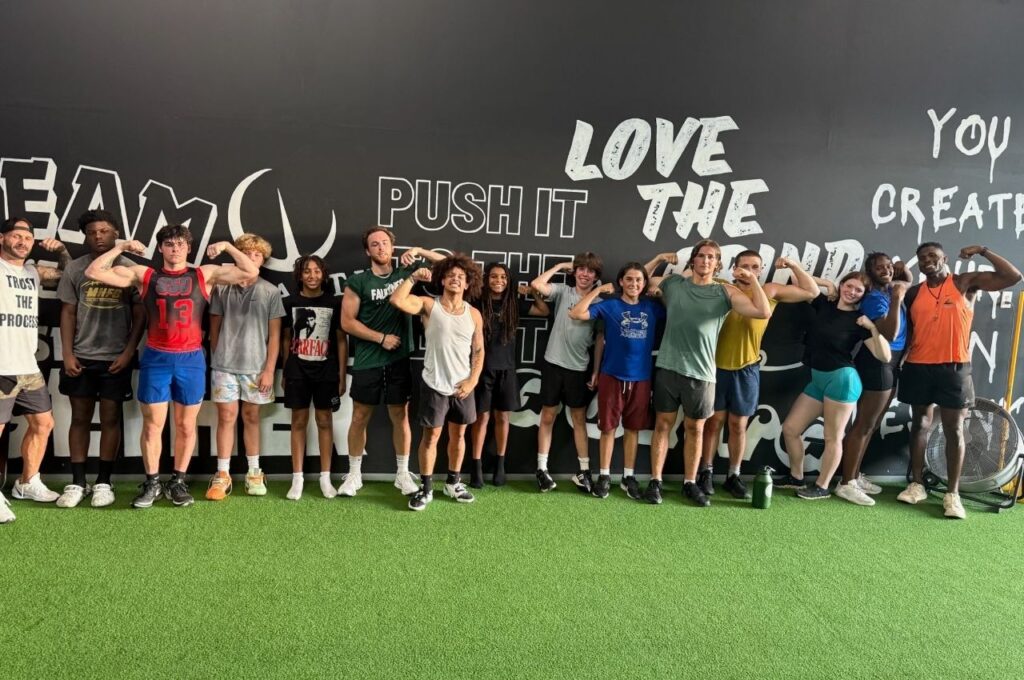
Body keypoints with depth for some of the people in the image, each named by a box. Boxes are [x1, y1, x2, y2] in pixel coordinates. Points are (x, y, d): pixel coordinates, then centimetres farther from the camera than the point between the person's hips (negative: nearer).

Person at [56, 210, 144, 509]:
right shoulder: (75, 268, 4)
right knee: (80, 418, 8)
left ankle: (103, 482, 14)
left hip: (116, 358, -2)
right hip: (81, 357, 2)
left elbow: (140, 315, -1)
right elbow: (68, 313, 5)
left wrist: (128, 352, -7)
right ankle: (77, 482, 16)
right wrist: (67, 354, -2)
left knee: (110, 418, 4)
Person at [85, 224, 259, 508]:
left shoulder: (205, 274, 4)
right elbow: (93, 272, 4)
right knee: (152, 424, 4)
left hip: (191, 359, 0)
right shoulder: (144, 274, 6)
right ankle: (152, 484, 18)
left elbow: (251, 272, -2)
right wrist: (120, 247, 2)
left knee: (186, 426, 8)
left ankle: (178, 482, 21)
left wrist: (227, 247, -1)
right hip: (156, 359, 0)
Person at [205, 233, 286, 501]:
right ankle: (222, 475, 10)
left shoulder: (270, 291, 1)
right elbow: (214, 327, 8)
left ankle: (254, 473, 21)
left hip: (256, 366, 0)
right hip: (224, 365, 0)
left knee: (251, 417, 10)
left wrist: (269, 370, -4)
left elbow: (274, 334, 1)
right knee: (226, 416, 2)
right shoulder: (222, 288, 2)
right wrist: (216, 359, 7)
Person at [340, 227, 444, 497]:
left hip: (399, 360, 1)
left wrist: (419, 251, -7)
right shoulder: (358, 281, -2)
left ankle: (403, 474, 20)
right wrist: (382, 338, -9)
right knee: (360, 417, 6)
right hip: (367, 362, -1)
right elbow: (347, 322, -5)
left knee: (400, 416, 7)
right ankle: (354, 473, 21)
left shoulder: (406, 273, 3)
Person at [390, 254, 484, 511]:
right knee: (431, 435, 4)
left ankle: (453, 483, 30)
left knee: (458, 434, 13)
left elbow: (479, 351, 6)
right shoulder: (429, 305, -5)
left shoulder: (474, 314, 3)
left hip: (463, 386, 3)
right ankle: (426, 488, 15)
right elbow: (396, 300, -21)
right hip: (434, 384, -3)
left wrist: (472, 381, -4)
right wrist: (413, 277, -14)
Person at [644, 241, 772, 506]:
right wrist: (658, 259, 9)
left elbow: (764, 312, -8)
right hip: (668, 367, 0)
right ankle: (655, 481, 15)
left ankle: (690, 483, 24)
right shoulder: (672, 283, 5)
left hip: (701, 372, 0)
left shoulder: (726, 292, 1)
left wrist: (753, 280, -7)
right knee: (663, 424, 6)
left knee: (695, 428, 10)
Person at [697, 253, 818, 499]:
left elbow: (811, 292, 5)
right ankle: (706, 473, 18)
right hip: (717, 367, -2)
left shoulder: (770, 291, 1)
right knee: (714, 421, 7)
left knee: (739, 425, 10)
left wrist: (793, 265, -4)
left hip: (746, 370, 2)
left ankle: (734, 476, 22)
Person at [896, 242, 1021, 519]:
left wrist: (983, 251, -9)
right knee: (920, 425, 10)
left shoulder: (965, 282, 0)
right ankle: (917, 485, 18)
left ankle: (952, 494, 5)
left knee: (954, 430, 0)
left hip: (954, 368, -3)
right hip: (918, 367, 3)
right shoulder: (914, 293, 8)